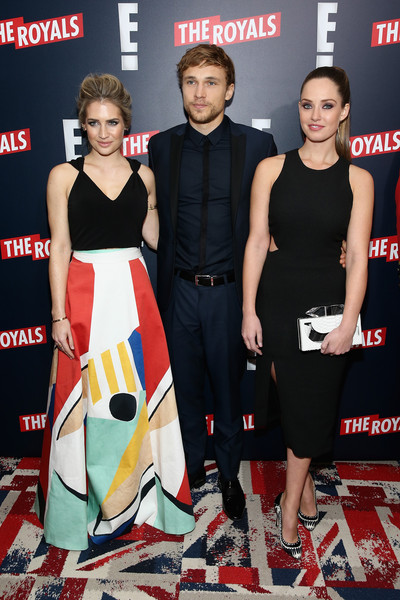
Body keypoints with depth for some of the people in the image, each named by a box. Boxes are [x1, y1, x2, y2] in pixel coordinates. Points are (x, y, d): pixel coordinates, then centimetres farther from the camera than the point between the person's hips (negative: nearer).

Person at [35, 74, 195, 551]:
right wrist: (59, 315, -7)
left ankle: (140, 492, 27)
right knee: (86, 401, 5)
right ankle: (84, 503, 26)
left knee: (138, 394, 6)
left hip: (133, 292, 2)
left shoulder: (143, 175, 9)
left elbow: (156, 237, 12)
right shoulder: (64, 176, 2)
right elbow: (59, 249, -2)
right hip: (85, 293, -2)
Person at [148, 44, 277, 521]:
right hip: (179, 290, 2)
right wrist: (168, 274, 5)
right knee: (185, 388, 15)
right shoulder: (161, 146, 4)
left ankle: (228, 474, 37)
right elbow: (157, 221, 11)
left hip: (231, 290, -2)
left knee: (228, 389, 13)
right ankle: (191, 468, 39)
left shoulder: (257, 145, -3)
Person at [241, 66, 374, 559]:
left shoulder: (358, 179, 0)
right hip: (276, 299, 0)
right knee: (292, 402, 10)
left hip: (326, 302, 0)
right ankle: (306, 494, 35)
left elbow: (357, 256, -4)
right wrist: (249, 311, -6)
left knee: (308, 405, 9)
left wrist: (348, 323, -11)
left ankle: (289, 508, 29)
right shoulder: (271, 168, 0)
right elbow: (256, 242, -2)